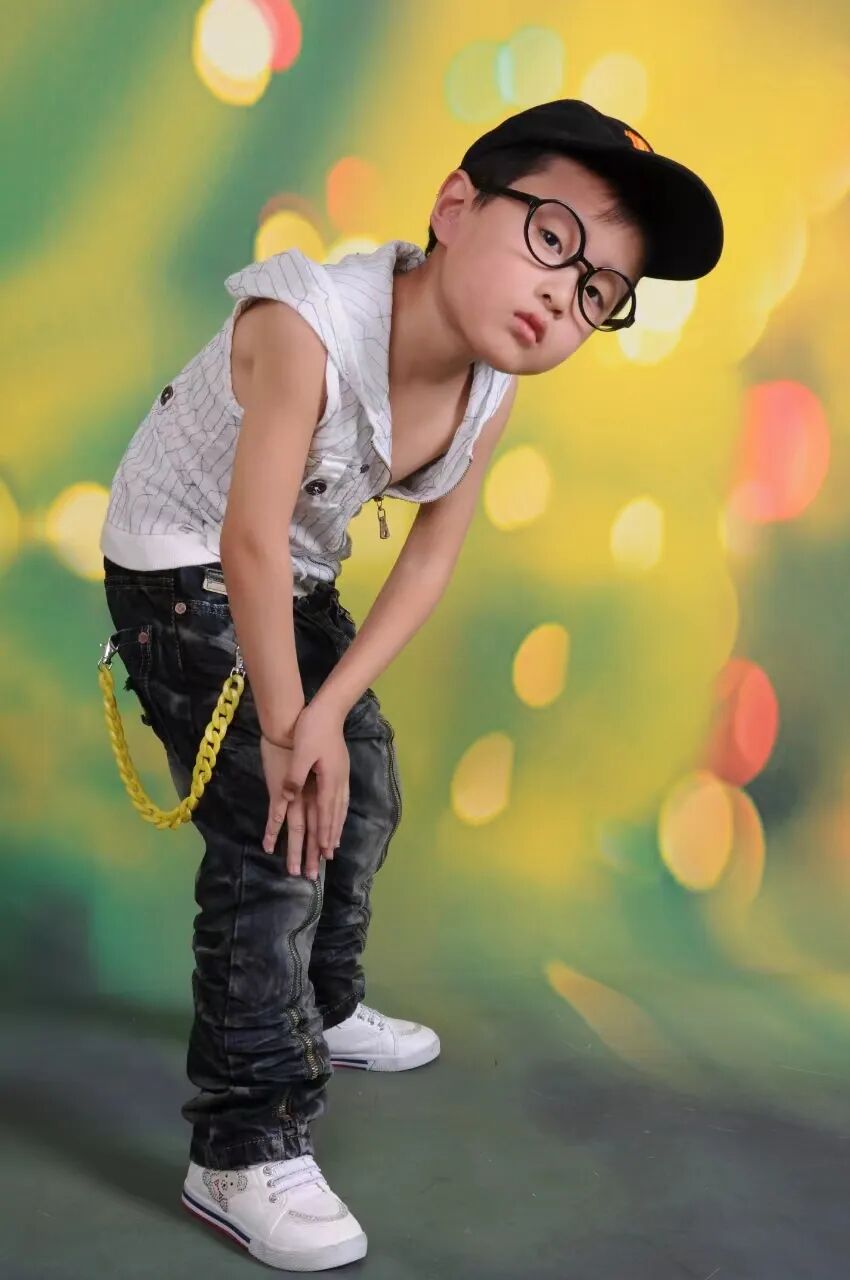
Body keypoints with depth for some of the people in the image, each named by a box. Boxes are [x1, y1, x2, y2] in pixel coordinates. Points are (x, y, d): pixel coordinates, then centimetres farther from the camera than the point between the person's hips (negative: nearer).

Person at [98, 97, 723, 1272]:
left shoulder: (494, 386, -13)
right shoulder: (306, 326, -35)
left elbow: (435, 557, -10)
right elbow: (250, 546, -33)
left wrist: (330, 711, -17)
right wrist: (285, 726, -24)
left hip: (296, 581, 8)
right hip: (180, 572, -8)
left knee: (363, 792, 16)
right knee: (271, 835, -15)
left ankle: (319, 1009, 40)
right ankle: (244, 1152, -3)